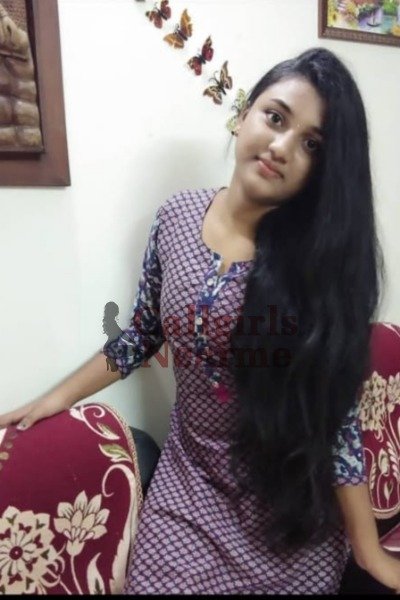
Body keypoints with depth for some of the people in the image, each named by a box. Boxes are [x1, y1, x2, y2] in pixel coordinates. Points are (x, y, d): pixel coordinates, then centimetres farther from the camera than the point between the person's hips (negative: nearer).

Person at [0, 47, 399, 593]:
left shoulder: (322, 255, -18)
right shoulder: (176, 217, -9)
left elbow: (336, 414, -13)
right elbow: (142, 334, 3)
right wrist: (58, 397, 5)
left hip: (294, 504, -2)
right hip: (191, 480, 3)